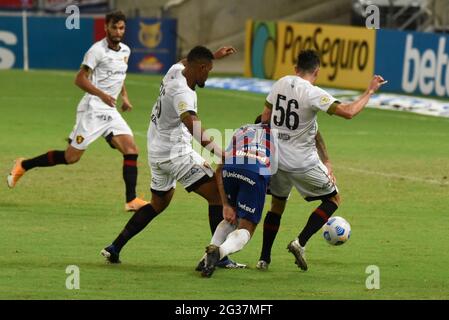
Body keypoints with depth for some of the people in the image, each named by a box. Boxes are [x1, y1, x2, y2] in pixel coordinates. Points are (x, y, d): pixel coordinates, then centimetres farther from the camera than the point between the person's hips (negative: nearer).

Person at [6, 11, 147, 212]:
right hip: (92, 109, -7)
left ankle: (131, 201, -9)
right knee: (71, 157, -3)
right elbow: (80, 79, -15)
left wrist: (124, 96, 17)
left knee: (131, 150, -10)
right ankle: (23, 166, 15)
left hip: (110, 110, 7)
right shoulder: (98, 50, -13)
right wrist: (102, 95, -25)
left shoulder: (125, 50, 12)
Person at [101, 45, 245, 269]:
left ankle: (114, 248, 23)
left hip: (156, 153, 10)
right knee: (217, 195, -7)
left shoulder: (175, 71, 3)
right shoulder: (183, 93, -24)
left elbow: (186, 61, 31)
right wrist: (219, 152, -49)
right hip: (176, 154, -10)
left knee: (158, 203, 25)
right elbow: (191, 121, -41)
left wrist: (214, 55, 38)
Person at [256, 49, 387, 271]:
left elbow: (265, 118, 11)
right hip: (303, 163, -6)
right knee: (333, 199, 12)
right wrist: (370, 91, -11)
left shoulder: (281, 84, 3)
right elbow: (348, 112, -24)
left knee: (277, 204, 23)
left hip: (276, 159, 6)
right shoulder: (313, 93, -17)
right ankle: (300, 243, -3)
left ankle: (264, 258, 17)